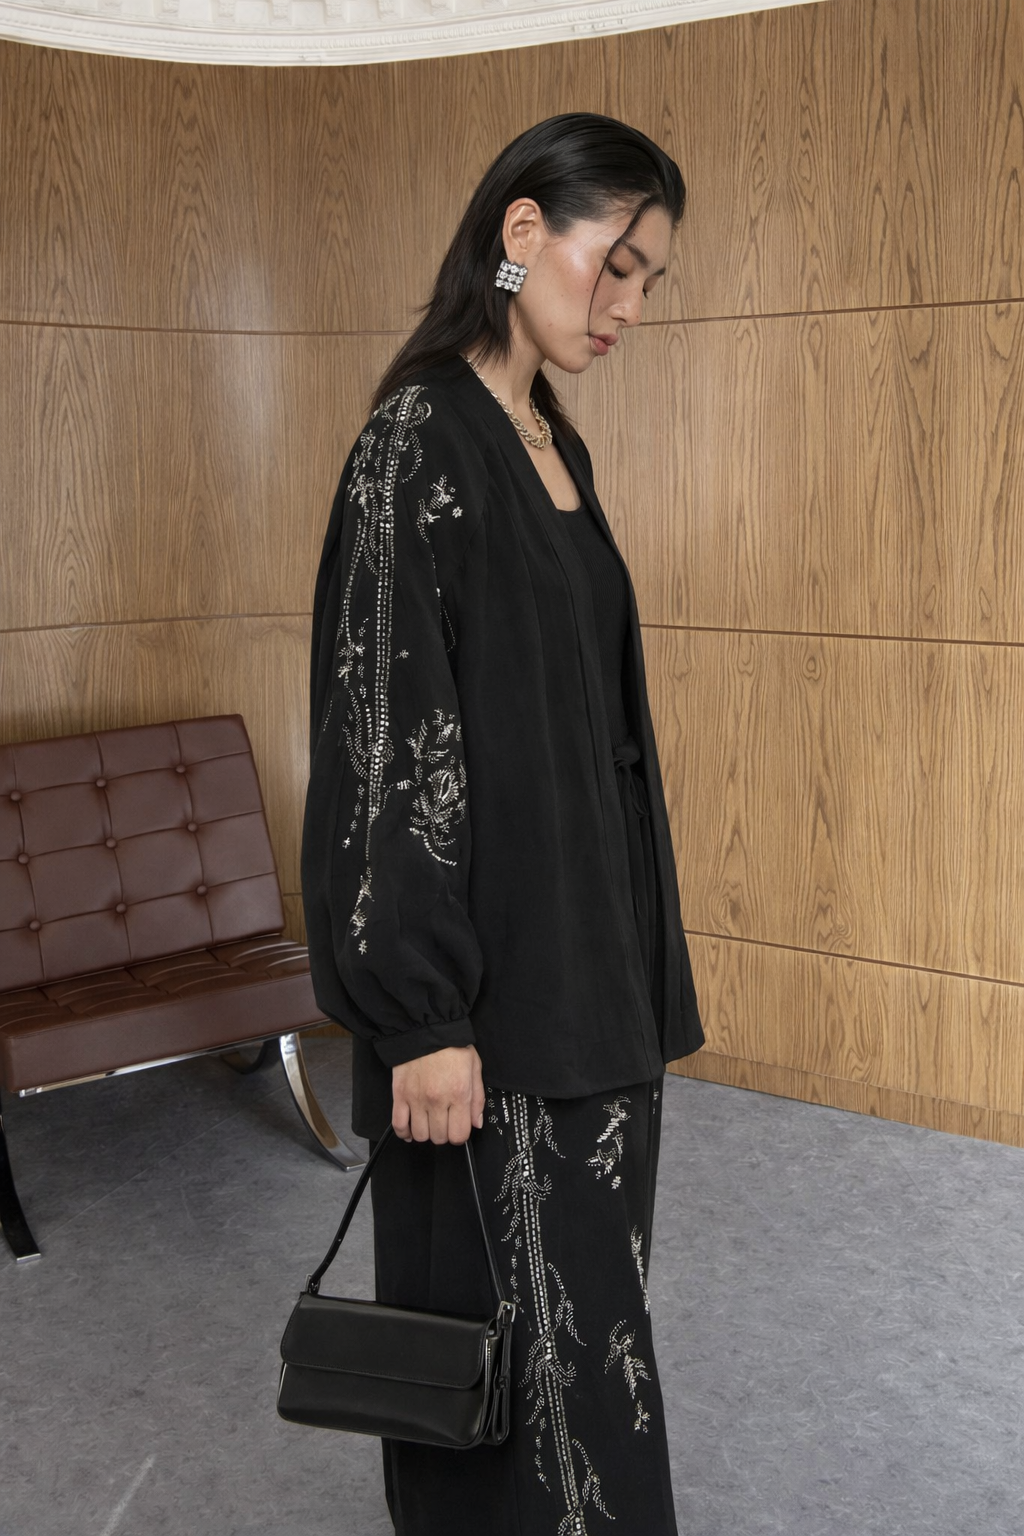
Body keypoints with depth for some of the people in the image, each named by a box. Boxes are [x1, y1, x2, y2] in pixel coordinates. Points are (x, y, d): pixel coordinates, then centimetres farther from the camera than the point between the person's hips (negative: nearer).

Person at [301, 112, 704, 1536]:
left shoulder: (553, 444, 11)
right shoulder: (420, 438, -16)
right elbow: (386, 734, -20)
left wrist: (629, 948, 19)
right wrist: (422, 1015, -21)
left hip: (591, 942, 9)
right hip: (492, 967, -9)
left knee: (585, 1288, 18)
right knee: (511, 1299, 4)